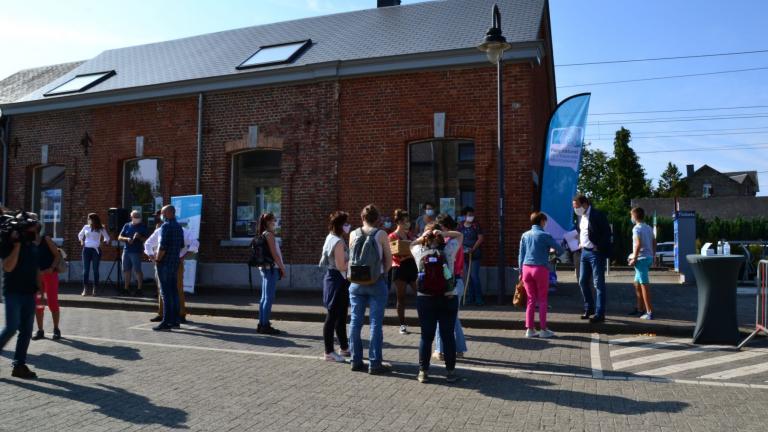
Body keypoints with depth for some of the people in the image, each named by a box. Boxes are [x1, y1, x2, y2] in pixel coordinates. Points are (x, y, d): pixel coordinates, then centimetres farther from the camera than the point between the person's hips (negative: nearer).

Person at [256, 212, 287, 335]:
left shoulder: (264, 234, 16)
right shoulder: (269, 234, -11)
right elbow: (274, 254, -16)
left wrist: (281, 266, 13)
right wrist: (282, 268, -10)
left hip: (266, 268, 10)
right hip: (271, 268, -10)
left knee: (265, 297, 12)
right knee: (269, 298, -7)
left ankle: (262, 324, 17)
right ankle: (265, 325, -4)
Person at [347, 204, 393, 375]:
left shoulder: (353, 234, 1)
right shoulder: (381, 235, -6)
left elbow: (352, 257, 8)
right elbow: (389, 260, -2)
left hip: (356, 283, 3)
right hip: (376, 283, -3)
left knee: (355, 321, 10)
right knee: (375, 323, 2)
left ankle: (356, 360, 17)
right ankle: (374, 363, 5)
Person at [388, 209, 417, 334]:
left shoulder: (410, 234, 12)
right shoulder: (392, 237, -6)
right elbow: (393, 256, -12)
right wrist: (406, 255, -24)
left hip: (412, 266, 5)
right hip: (399, 268, -5)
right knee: (401, 298, 3)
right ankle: (402, 325, 13)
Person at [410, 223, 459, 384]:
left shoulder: (419, 251, 0)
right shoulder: (448, 249, -2)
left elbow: (413, 244, 23)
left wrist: (423, 237, 5)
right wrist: (442, 234, 0)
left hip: (425, 299, 1)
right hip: (448, 298, -1)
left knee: (426, 336, 8)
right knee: (448, 336, 7)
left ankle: (423, 371, 13)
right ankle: (450, 372, 14)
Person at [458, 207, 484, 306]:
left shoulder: (476, 225, -2)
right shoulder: (460, 226, 8)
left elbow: (480, 238, -7)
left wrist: (473, 249, -13)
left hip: (474, 255, -4)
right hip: (464, 255, 4)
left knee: (474, 276, -8)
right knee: (468, 277, 9)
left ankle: (478, 298, -3)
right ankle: (470, 297, 17)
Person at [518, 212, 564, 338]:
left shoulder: (525, 235, 8)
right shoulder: (545, 235, -5)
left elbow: (521, 255, 10)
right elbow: (560, 249, 0)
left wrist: (521, 271, 15)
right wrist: (554, 252, 23)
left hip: (526, 268, 4)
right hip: (541, 269, -4)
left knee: (531, 300, 10)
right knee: (542, 300, 5)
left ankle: (529, 329, 11)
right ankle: (543, 329, 8)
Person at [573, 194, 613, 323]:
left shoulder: (597, 215, -14)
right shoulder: (580, 216, 10)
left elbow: (607, 233, -16)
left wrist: (598, 247, -16)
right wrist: (579, 243, 8)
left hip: (596, 253, -8)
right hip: (585, 252, 8)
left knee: (598, 284, -2)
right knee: (583, 282, 12)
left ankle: (600, 314, 3)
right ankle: (589, 308, 26)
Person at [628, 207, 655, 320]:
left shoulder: (637, 228, -12)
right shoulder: (649, 228, 14)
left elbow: (638, 244, -21)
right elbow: (654, 243, 14)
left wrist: (634, 259, -16)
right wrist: (653, 256, 20)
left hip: (641, 258, -9)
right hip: (649, 258, 9)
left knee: (644, 285, -7)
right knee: (637, 284, 18)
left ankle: (649, 312, -7)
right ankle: (640, 309, 25)